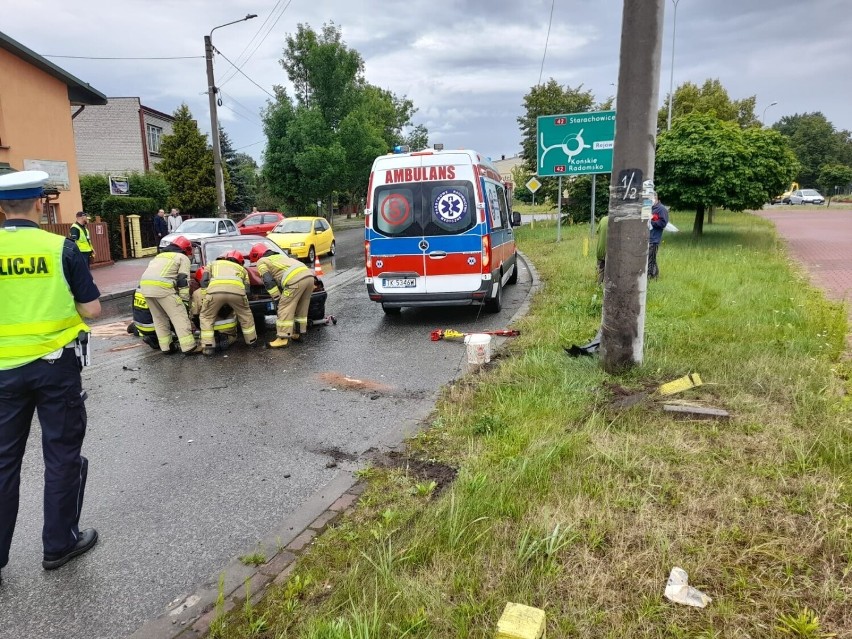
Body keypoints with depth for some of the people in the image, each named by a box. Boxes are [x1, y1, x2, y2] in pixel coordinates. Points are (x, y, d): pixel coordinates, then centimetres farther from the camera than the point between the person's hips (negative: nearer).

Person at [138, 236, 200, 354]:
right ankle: (189, 347, -6)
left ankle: (166, 347, 19)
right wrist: (185, 301, 1)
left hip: (145, 285, 7)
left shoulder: (159, 256, 35)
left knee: (159, 318, 18)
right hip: (162, 287, -7)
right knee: (179, 316, -2)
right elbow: (183, 281, 2)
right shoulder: (183, 258, 14)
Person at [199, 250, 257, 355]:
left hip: (215, 289, -1)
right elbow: (246, 290, 32)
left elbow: (204, 281, 23)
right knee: (246, 315, 28)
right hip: (237, 289, 1)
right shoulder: (241, 268, 42)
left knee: (206, 318, 20)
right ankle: (252, 341, 37)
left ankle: (208, 346, 12)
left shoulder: (213, 263, 41)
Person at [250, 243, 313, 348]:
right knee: (301, 308, 19)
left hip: (295, 279, -8)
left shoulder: (261, 262, 15)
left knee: (285, 309, -1)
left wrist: (278, 297, 6)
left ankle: (283, 338, -2)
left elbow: (268, 281, 2)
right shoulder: (280, 255, 39)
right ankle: (298, 333, 29)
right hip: (309, 274, 8)